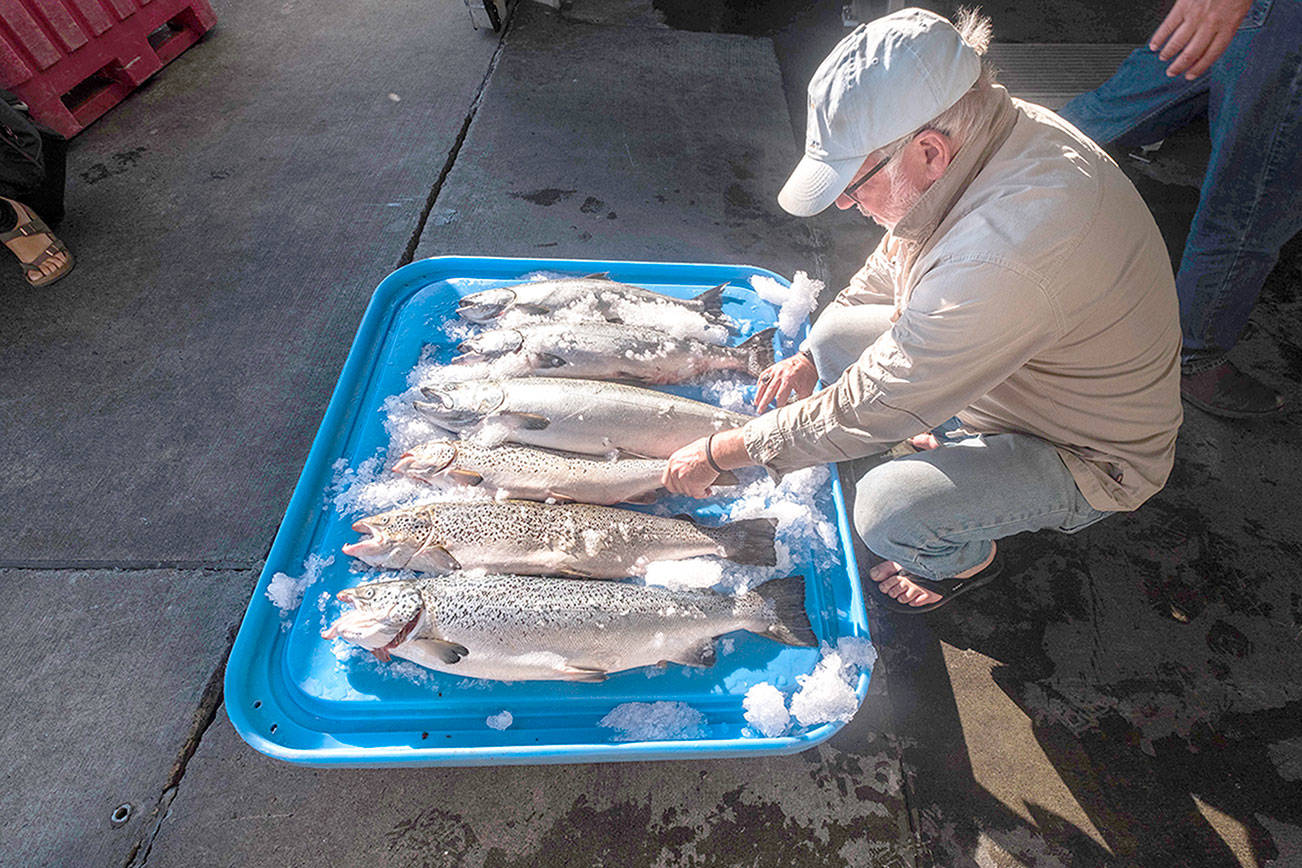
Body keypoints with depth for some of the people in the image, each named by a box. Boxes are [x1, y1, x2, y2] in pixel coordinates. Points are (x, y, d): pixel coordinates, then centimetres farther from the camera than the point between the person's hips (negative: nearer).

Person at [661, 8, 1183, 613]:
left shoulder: (1006, 258, -41)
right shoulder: (996, 129, -11)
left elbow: (870, 410, -34)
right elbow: (896, 260, 7)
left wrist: (719, 453, -22)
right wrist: (811, 354, 2)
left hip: (1094, 458, -7)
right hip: (1013, 369, 8)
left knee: (888, 511, -30)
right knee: (836, 333, 0)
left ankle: (966, 559, 8)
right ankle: (953, 442, 18)